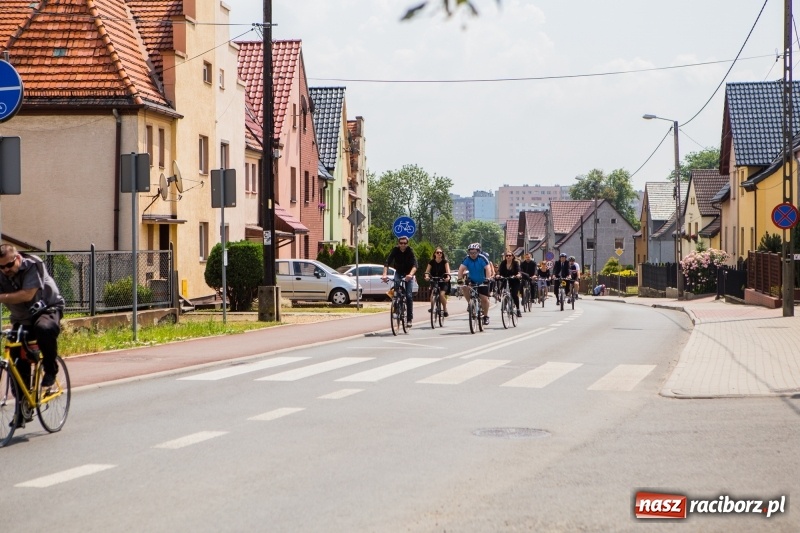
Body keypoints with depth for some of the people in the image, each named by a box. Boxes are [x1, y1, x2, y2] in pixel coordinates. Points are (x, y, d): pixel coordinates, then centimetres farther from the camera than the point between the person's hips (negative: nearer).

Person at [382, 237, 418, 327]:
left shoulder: (410, 251, -22)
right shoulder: (395, 250, -18)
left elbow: (415, 265, -34)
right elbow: (387, 263, -27)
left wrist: (410, 274, -53)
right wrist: (384, 274, -44)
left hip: (408, 274, -1)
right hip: (398, 272, 1)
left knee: (409, 296, -10)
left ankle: (409, 318, -3)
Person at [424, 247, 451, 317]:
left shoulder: (445, 261, -6)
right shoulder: (432, 262, -2)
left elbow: (447, 270, -21)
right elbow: (427, 271, -13)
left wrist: (448, 276, -42)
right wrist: (427, 276, -35)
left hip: (443, 281, -2)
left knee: (442, 294, -24)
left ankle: (445, 310, -7)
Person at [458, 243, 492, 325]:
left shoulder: (482, 258, -21)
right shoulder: (467, 259, -14)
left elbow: (488, 268, -31)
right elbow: (461, 269, -23)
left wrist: (488, 278, -47)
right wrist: (460, 279, -39)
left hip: (482, 281, -2)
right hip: (472, 280, 2)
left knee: (484, 299, -7)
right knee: (464, 287, -27)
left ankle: (486, 316, 13)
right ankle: (470, 303, -7)